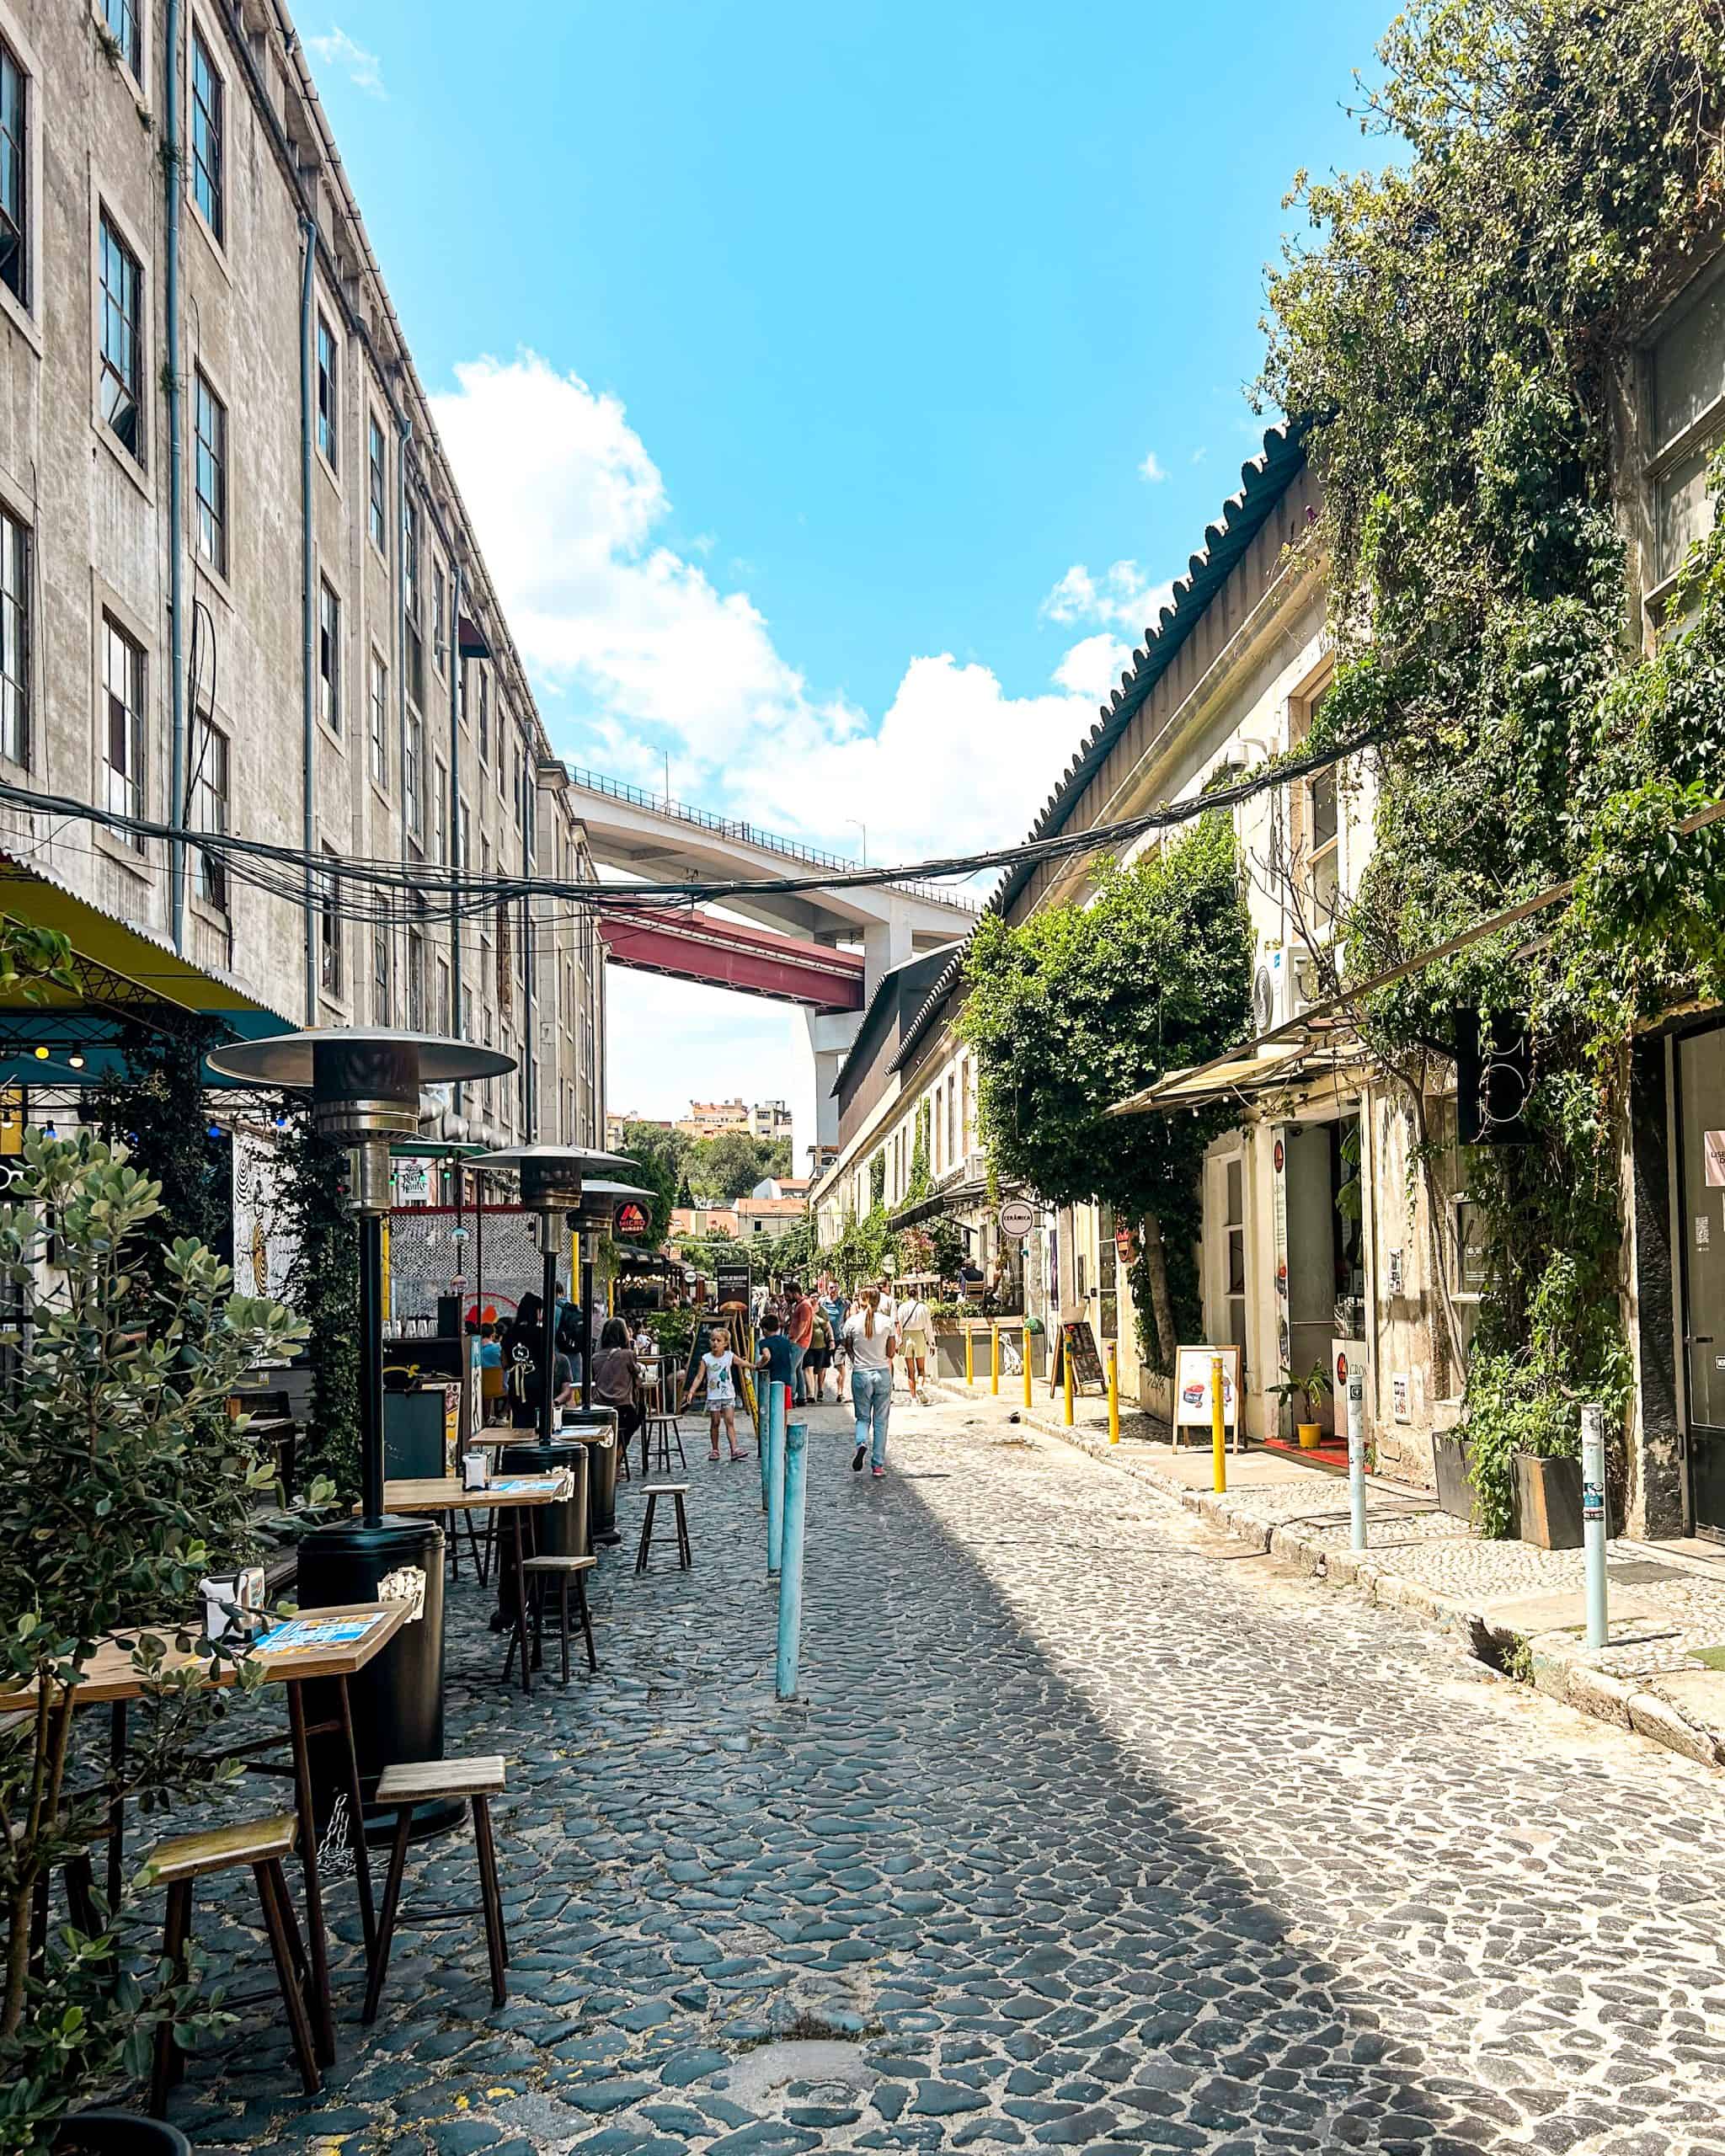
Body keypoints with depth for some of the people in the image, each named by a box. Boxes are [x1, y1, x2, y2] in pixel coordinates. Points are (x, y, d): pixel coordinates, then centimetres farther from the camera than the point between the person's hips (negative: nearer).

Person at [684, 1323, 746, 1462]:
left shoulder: (730, 1356, 1)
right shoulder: (706, 1359, -3)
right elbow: (699, 1377, -6)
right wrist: (691, 1392, -14)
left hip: (728, 1395, 0)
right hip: (713, 1396, 0)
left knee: (730, 1421, -7)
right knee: (715, 1423, 5)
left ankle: (734, 1450, -14)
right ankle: (715, 1450, 16)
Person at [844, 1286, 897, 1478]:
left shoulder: (852, 1322, -5)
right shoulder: (886, 1322, -4)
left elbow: (849, 1349, 6)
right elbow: (891, 1353, 3)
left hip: (860, 1374, 0)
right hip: (883, 1374, 0)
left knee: (862, 1417, 13)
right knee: (880, 1420, 8)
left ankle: (862, 1443, -18)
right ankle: (879, 1464, 8)